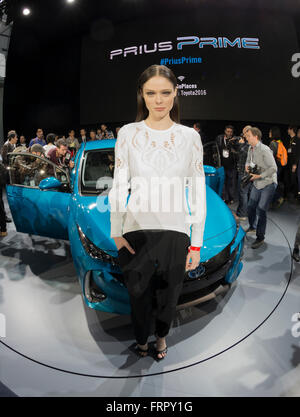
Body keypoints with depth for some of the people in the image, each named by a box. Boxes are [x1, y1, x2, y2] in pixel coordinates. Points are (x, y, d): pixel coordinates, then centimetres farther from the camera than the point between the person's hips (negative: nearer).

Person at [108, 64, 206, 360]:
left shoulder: (190, 136, -1)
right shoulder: (128, 133, -1)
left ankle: (161, 335, 51)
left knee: (168, 296, 17)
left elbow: (198, 193, -1)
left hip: (175, 232, 1)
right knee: (139, 295, 15)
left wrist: (197, 244, -2)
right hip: (136, 231, 0)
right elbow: (119, 187, 1)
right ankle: (141, 339, 48)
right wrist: (116, 233, -5)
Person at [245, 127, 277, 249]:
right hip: (257, 183, 8)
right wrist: (247, 166, -1)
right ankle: (251, 227, 40)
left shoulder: (264, 150, -20)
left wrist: (260, 176, -23)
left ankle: (260, 238, 3)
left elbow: (273, 168, -22)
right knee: (251, 207, 14)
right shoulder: (251, 149, 5)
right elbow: (248, 160, 22)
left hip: (268, 183, -8)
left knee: (261, 210, -9)